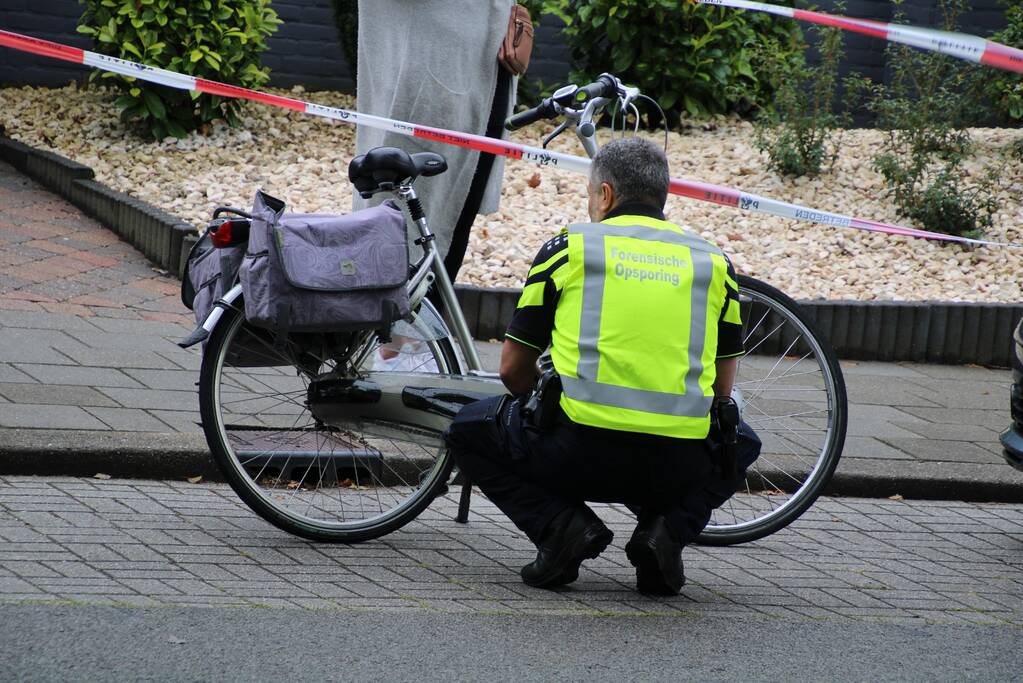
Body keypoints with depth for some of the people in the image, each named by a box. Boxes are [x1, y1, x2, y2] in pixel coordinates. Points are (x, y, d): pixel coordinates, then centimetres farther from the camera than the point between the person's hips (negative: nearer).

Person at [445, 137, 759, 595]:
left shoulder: (568, 247, 10)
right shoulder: (714, 263, 16)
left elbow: (513, 370, 15)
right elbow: (722, 391, 20)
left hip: (578, 457, -2)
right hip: (679, 467, 2)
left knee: (470, 431, 26)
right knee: (741, 443, 37)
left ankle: (560, 525, 2)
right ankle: (668, 530, 8)